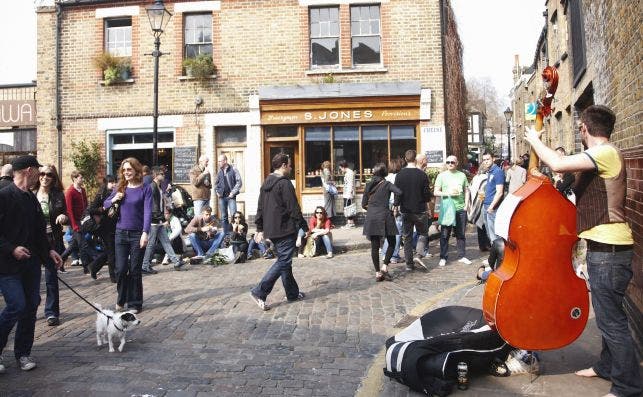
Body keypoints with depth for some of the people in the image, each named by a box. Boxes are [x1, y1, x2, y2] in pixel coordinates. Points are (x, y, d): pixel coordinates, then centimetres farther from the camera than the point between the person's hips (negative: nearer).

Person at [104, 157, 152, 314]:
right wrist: (113, 200, -7)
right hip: (121, 233, 3)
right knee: (121, 269, 2)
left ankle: (134, 303, 16)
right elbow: (105, 205, 15)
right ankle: (121, 299, 25)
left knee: (135, 270, 3)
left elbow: (148, 212, -11)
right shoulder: (121, 188, 8)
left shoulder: (145, 189, -4)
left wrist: (145, 233, -21)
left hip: (137, 234, -3)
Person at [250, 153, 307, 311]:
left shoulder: (266, 184, 12)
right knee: (283, 262, -4)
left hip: (271, 230, 9)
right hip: (285, 229, -9)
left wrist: (260, 228, 20)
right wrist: (304, 226, -6)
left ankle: (293, 293, 26)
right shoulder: (284, 183, -15)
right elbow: (294, 209, -15)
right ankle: (259, 292, -10)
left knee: (284, 261, 17)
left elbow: (260, 208, 15)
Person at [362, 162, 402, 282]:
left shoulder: (368, 185, 10)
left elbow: (364, 204, 11)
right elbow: (399, 192, -19)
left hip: (371, 218, 4)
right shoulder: (387, 184, -2)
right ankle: (384, 266, -2)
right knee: (392, 243, 11)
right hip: (384, 217, -4)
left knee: (375, 246, 6)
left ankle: (377, 273, 9)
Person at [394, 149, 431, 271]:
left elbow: (397, 193, -4)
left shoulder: (400, 175, -4)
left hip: (405, 211, 2)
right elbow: (427, 194, -5)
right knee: (423, 233, 14)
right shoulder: (422, 174, -9)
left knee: (407, 237, 10)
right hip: (420, 210, -2)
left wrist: (396, 205, 10)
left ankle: (409, 264, 11)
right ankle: (418, 255, -7)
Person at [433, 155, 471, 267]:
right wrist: (448, 193, -14)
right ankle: (443, 258, 8)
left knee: (461, 234, 8)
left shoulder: (462, 175, 10)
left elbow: (466, 191, 15)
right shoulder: (441, 175, 3)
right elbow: (436, 192, 0)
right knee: (444, 235, 0)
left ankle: (461, 256, 18)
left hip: (461, 209, 3)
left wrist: (466, 205, 5)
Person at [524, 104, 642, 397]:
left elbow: (558, 164, -29)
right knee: (607, 314, 21)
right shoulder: (602, 155, 15)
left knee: (611, 318, -3)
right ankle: (607, 366, 36)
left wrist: (534, 140, -15)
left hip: (609, 249, -11)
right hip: (604, 247, 11)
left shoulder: (605, 153, -17)